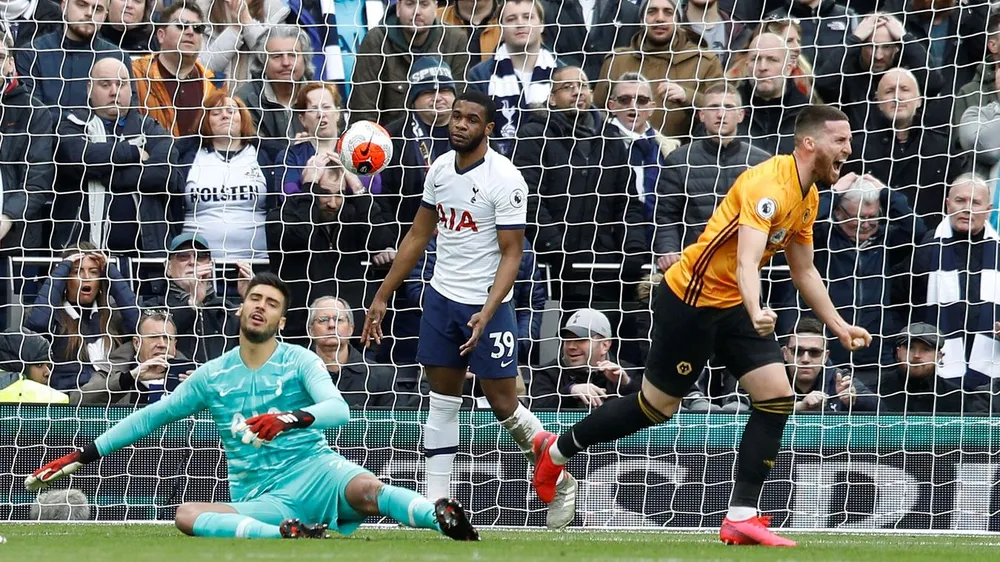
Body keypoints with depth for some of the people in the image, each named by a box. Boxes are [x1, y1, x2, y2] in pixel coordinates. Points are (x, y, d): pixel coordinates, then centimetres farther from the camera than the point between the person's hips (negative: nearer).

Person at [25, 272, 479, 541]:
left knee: (366, 490, -37)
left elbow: (338, 410, -14)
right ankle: (287, 534, -43)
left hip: (313, 470, -3)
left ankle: (445, 518, -51)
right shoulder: (212, 377, 15)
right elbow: (150, 417, 22)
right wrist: (82, 456, 19)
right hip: (260, 500, 3)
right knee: (186, 515, -29)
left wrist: (292, 418, -36)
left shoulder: (301, 362, 5)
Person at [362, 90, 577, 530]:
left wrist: (487, 313, -27)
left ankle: (561, 483, 16)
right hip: (442, 297, 6)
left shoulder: (505, 180, -16)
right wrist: (382, 297, 13)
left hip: (486, 305, -6)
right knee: (442, 401, 7)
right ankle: (436, 502, 9)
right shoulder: (440, 168, 4)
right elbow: (418, 237, 13)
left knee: (504, 405, -3)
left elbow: (511, 255, -15)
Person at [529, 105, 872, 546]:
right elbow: (746, 261, -38)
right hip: (690, 299, -9)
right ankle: (556, 450, 26)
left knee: (777, 398, -7)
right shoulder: (768, 184, -25)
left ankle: (741, 517, -5)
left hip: (732, 306, 9)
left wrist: (838, 325, 15)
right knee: (657, 405, 3)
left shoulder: (808, 196, 5)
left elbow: (804, 271, 19)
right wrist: (756, 313, -55)